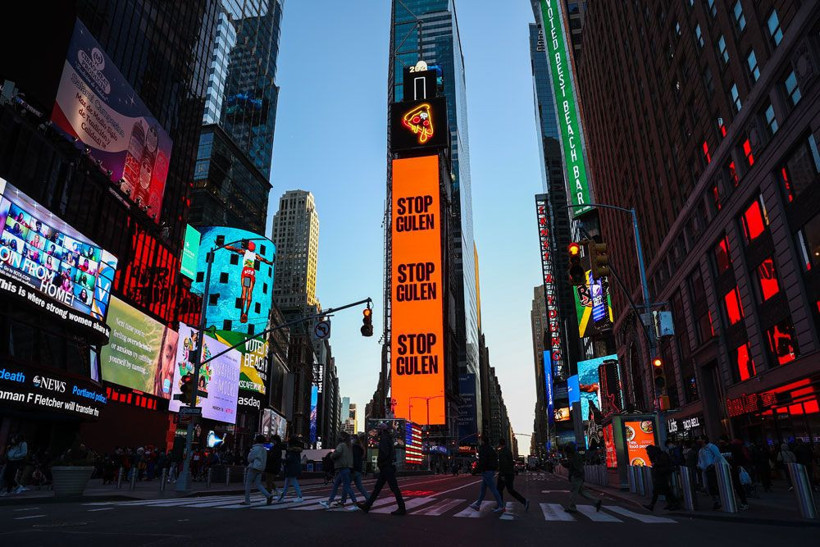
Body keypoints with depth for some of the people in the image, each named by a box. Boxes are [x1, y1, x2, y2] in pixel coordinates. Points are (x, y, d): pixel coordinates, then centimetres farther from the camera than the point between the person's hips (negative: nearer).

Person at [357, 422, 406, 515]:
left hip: (387, 468, -11)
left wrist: (379, 460, -9)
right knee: (377, 487, 12)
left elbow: (384, 453, -26)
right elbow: (392, 452, 22)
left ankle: (402, 509, -1)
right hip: (387, 467, 11)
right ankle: (367, 506, 17)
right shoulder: (387, 438, 17)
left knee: (394, 488, -5)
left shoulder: (384, 439, -14)